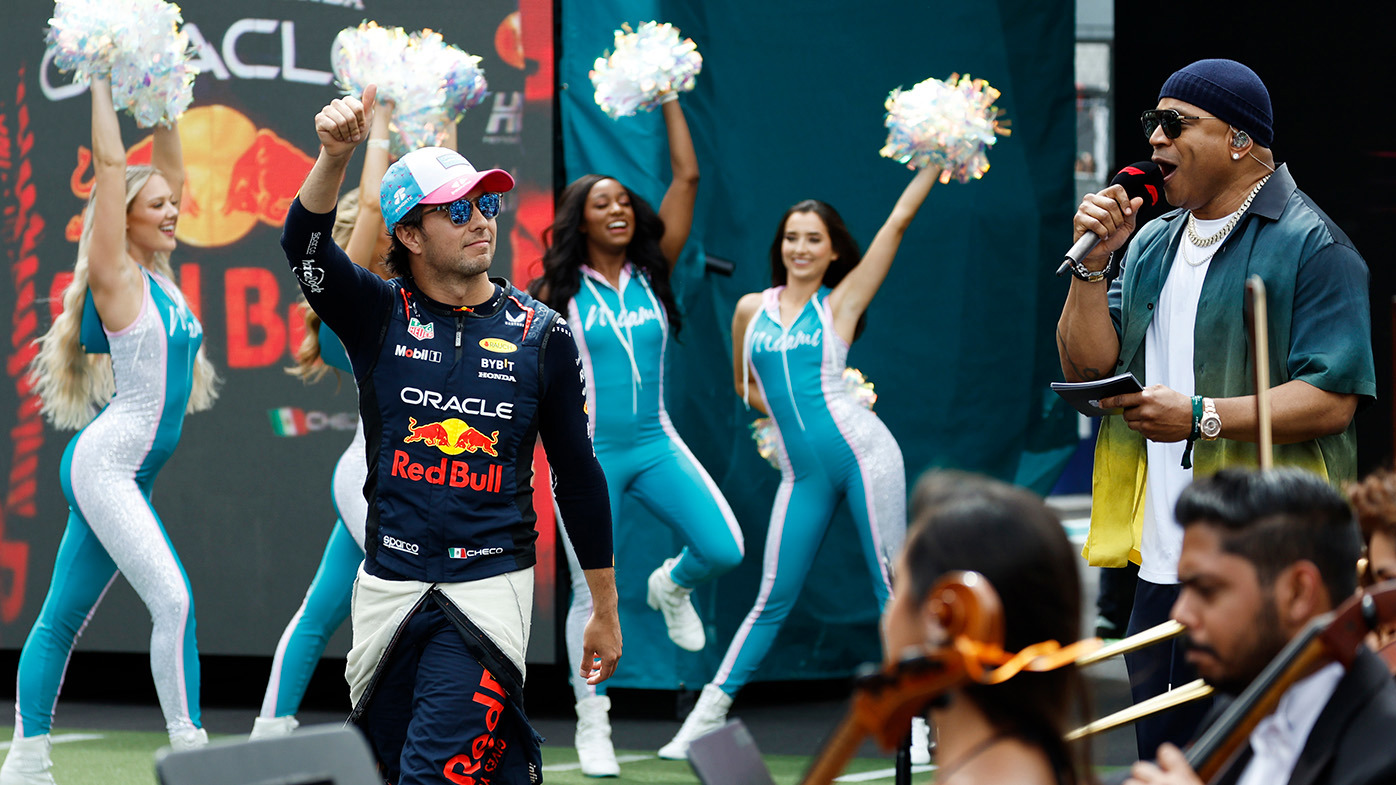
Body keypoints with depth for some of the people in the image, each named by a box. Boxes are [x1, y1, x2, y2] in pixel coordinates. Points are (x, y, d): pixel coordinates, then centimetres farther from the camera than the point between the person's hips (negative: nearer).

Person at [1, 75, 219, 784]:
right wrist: (102, 82, -5)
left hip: (130, 474, 9)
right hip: (105, 465, -9)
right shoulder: (114, 274, -7)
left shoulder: (159, 274, 13)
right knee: (173, 600, -18)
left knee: (64, 618, 10)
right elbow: (109, 166, -10)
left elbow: (169, 172, 21)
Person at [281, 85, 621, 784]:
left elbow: (577, 475, 9)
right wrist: (335, 155, -36)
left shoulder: (541, 335, 3)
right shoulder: (380, 316, 3)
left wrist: (605, 609, 10)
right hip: (386, 587, 3)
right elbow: (304, 247, -17)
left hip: (490, 587, -3)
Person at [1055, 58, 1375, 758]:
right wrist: (1095, 262, -1)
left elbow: (1332, 399, -15)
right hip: (1160, 562, 7)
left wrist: (1201, 416, -20)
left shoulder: (1310, 247, -7)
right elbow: (1085, 368, 11)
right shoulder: (1151, 245, 17)